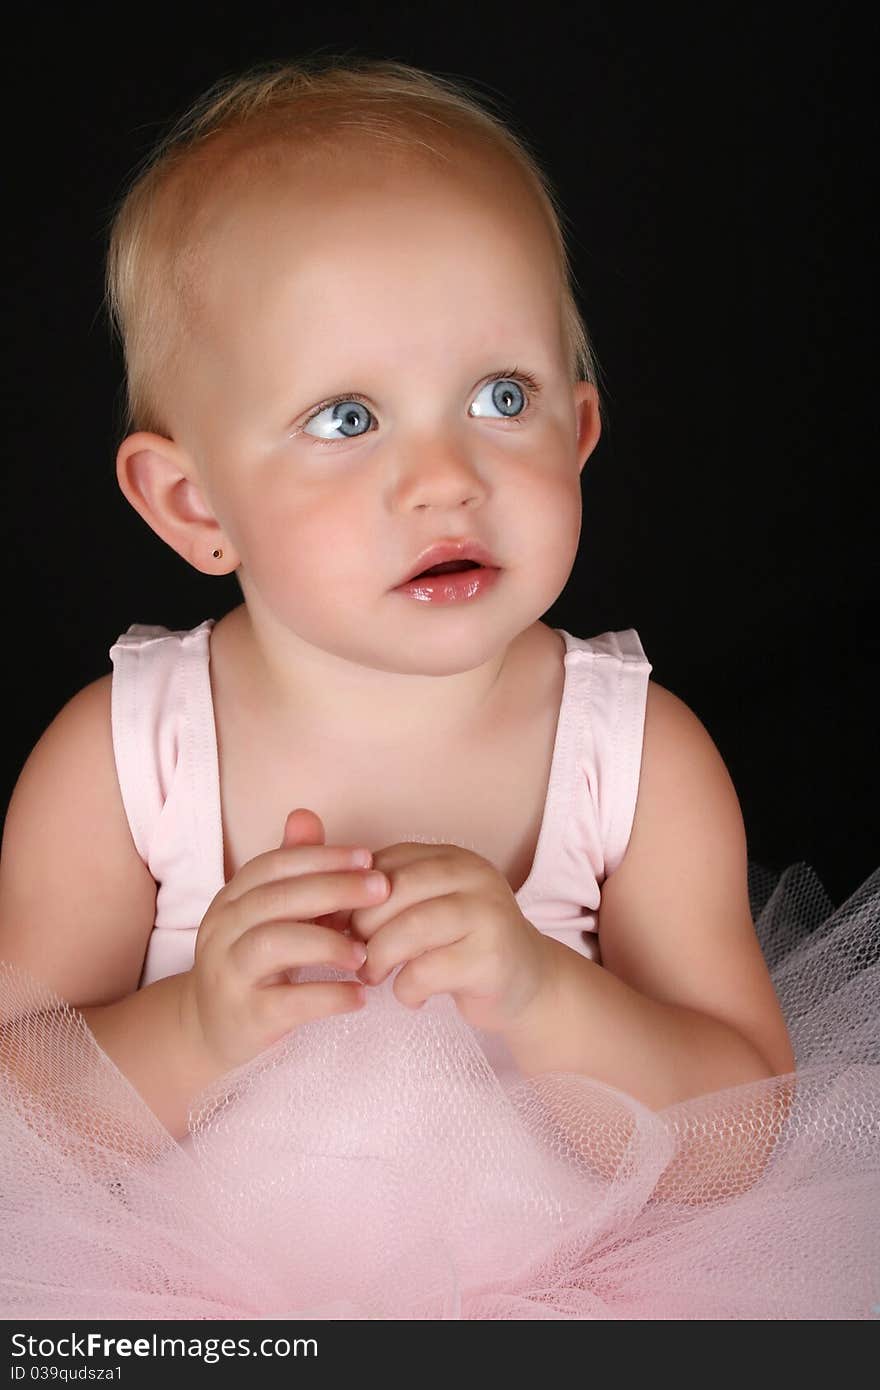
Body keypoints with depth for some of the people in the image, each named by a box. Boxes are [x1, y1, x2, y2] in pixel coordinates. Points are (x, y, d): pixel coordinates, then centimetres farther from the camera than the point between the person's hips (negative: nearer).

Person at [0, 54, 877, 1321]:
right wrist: (193, 1028, -25)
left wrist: (541, 992, -24)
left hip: (550, 1287, 2)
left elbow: (740, 1144, -7)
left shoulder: (644, 758, -9)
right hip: (193, 1294, -1)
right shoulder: (114, 762, -11)